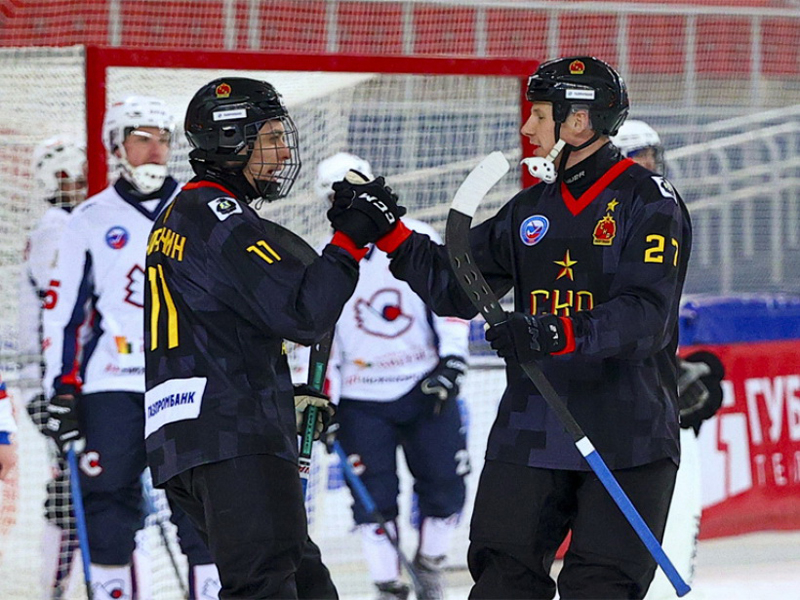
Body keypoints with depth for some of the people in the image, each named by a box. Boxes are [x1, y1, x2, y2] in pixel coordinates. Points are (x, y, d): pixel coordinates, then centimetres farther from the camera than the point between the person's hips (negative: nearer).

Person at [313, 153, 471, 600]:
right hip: (363, 399, 0)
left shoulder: (418, 240, -1)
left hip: (427, 388, 0)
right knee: (374, 495, -5)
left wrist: (452, 358, -9)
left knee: (445, 483, 1)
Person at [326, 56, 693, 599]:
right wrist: (387, 232, 6)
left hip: (626, 438, -5)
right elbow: (454, 286, 16)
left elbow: (647, 314, -20)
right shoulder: (531, 208, 14)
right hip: (530, 430, 5)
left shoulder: (649, 201, -6)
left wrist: (559, 334, -34)